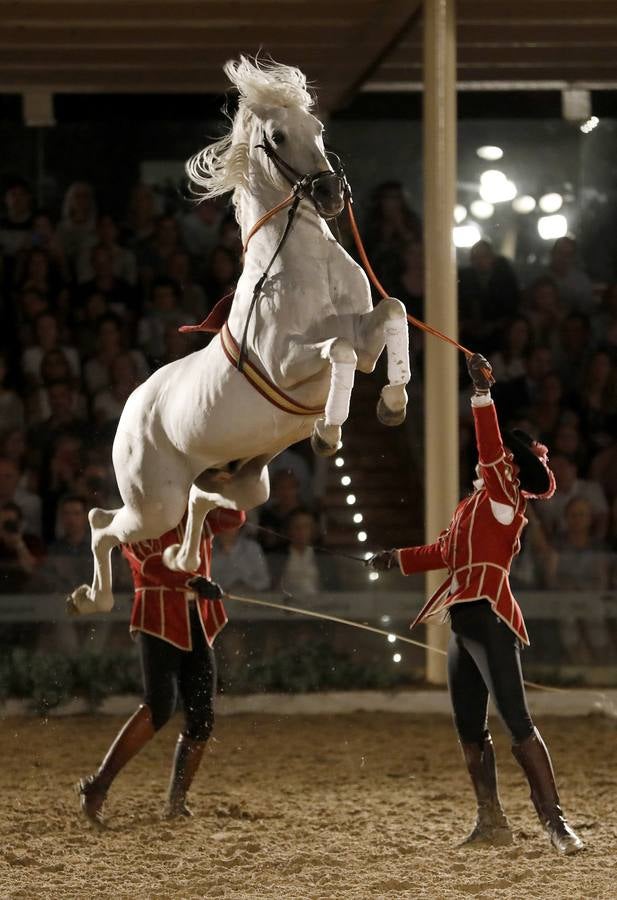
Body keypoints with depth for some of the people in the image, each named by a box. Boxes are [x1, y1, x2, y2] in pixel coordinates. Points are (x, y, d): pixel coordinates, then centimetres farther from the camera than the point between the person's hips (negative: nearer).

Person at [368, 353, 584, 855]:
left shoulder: (505, 499, -4)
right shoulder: (472, 506, 20)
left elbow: (493, 451, -18)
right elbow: (445, 552, 32)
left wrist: (482, 393, -22)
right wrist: (398, 559, 33)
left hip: (489, 619, -10)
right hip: (464, 623, 10)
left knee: (517, 722, -15)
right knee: (470, 730, 12)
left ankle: (555, 820, -17)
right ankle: (492, 823, 20)